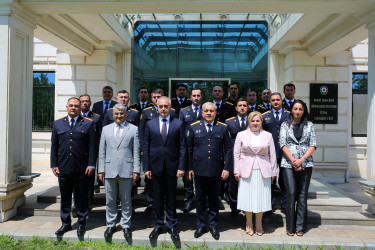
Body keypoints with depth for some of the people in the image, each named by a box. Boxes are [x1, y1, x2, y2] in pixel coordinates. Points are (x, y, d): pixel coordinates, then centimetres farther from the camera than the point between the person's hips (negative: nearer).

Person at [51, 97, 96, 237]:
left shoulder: (88, 124, 3)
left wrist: (91, 165, -7)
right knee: (65, 197, 12)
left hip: (81, 168, -2)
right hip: (63, 168, 3)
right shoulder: (58, 124, 11)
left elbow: (92, 146, -1)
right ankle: (66, 223, 26)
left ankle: (81, 223, 21)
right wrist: (54, 165, 4)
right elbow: (54, 146, 11)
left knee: (81, 197, 7)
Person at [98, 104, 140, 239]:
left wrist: (136, 170, -4)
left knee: (126, 200, 7)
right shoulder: (106, 129, 11)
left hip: (126, 170, -2)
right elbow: (102, 151, 10)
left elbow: (136, 152, 1)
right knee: (110, 200, 10)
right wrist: (101, 170, 5)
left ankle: (126, 225, 21)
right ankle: (110, 225, 25)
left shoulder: (133, 129, 3)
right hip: (109, 170, 2)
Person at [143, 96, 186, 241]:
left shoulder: (178, 124, 1)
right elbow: (146, 147, 4)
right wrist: (146, 168, -1)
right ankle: (158, 226, 26)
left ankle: (172, 226, 24)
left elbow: (182, 147, -1)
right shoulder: (150, 124, 5)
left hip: (172, 167, -1)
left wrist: (181, 167, -7)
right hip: (156, 167, 1)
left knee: (171, 198, 10)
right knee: (157, 198, 11)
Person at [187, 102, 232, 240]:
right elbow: (189, 149, 5)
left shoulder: (223, 128, 3)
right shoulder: (194, 127, 4)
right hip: (199, 170, 0)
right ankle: (201, 225, 28)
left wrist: (227, 168, -3)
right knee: (200, 199, 12)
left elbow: (228, 149, 3)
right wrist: (189, 168, 2)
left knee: (214, 199, 12)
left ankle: (214, 226, 28)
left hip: (216, 171, 0)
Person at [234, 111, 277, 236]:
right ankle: (249, 224, 20)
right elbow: (236, 154, 4)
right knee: (247, 197, 3)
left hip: (263, 172, 1)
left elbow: (272, 155, 9)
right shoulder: (241, 135, 5)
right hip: (246, 171, -1)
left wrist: (273, 172, 7)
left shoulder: (268, 135, 7)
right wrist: (237, 171, -1)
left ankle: (259, 224, 22)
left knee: (261, 197, 5)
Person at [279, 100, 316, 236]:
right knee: (291, 194, -3)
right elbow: (283, 144, 0)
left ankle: (300, 227, 12)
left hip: (305, 163, 1)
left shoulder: (309, 125, 10)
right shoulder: (285, 125, 8)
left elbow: (313, 145, 4)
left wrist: (302, 159, -10)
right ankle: (290, 227, 7)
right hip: (288, 163, -1)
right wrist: (293, 160, -11)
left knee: (302, 195, 2)